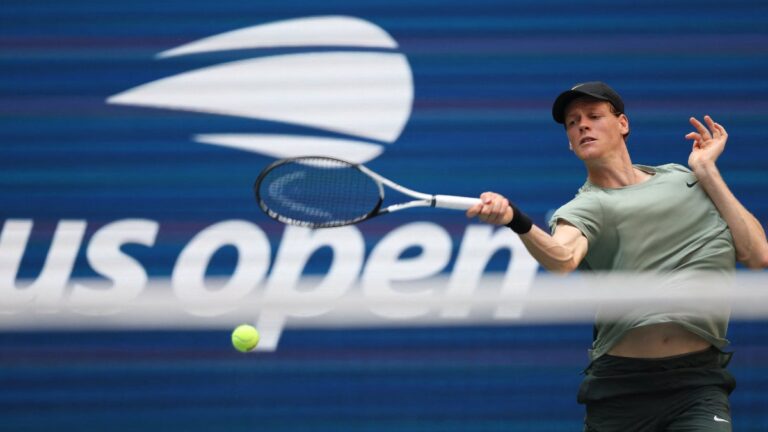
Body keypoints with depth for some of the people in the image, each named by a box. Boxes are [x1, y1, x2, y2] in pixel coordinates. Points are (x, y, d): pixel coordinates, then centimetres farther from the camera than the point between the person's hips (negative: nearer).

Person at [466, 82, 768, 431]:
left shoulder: (682, 179, 12)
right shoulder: (586, 207, 2)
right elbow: (562, 258, -23)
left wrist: (707, 172, 3)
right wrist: (515, 220, -43)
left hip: (696, 384, 0)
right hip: (621, 385, 0)